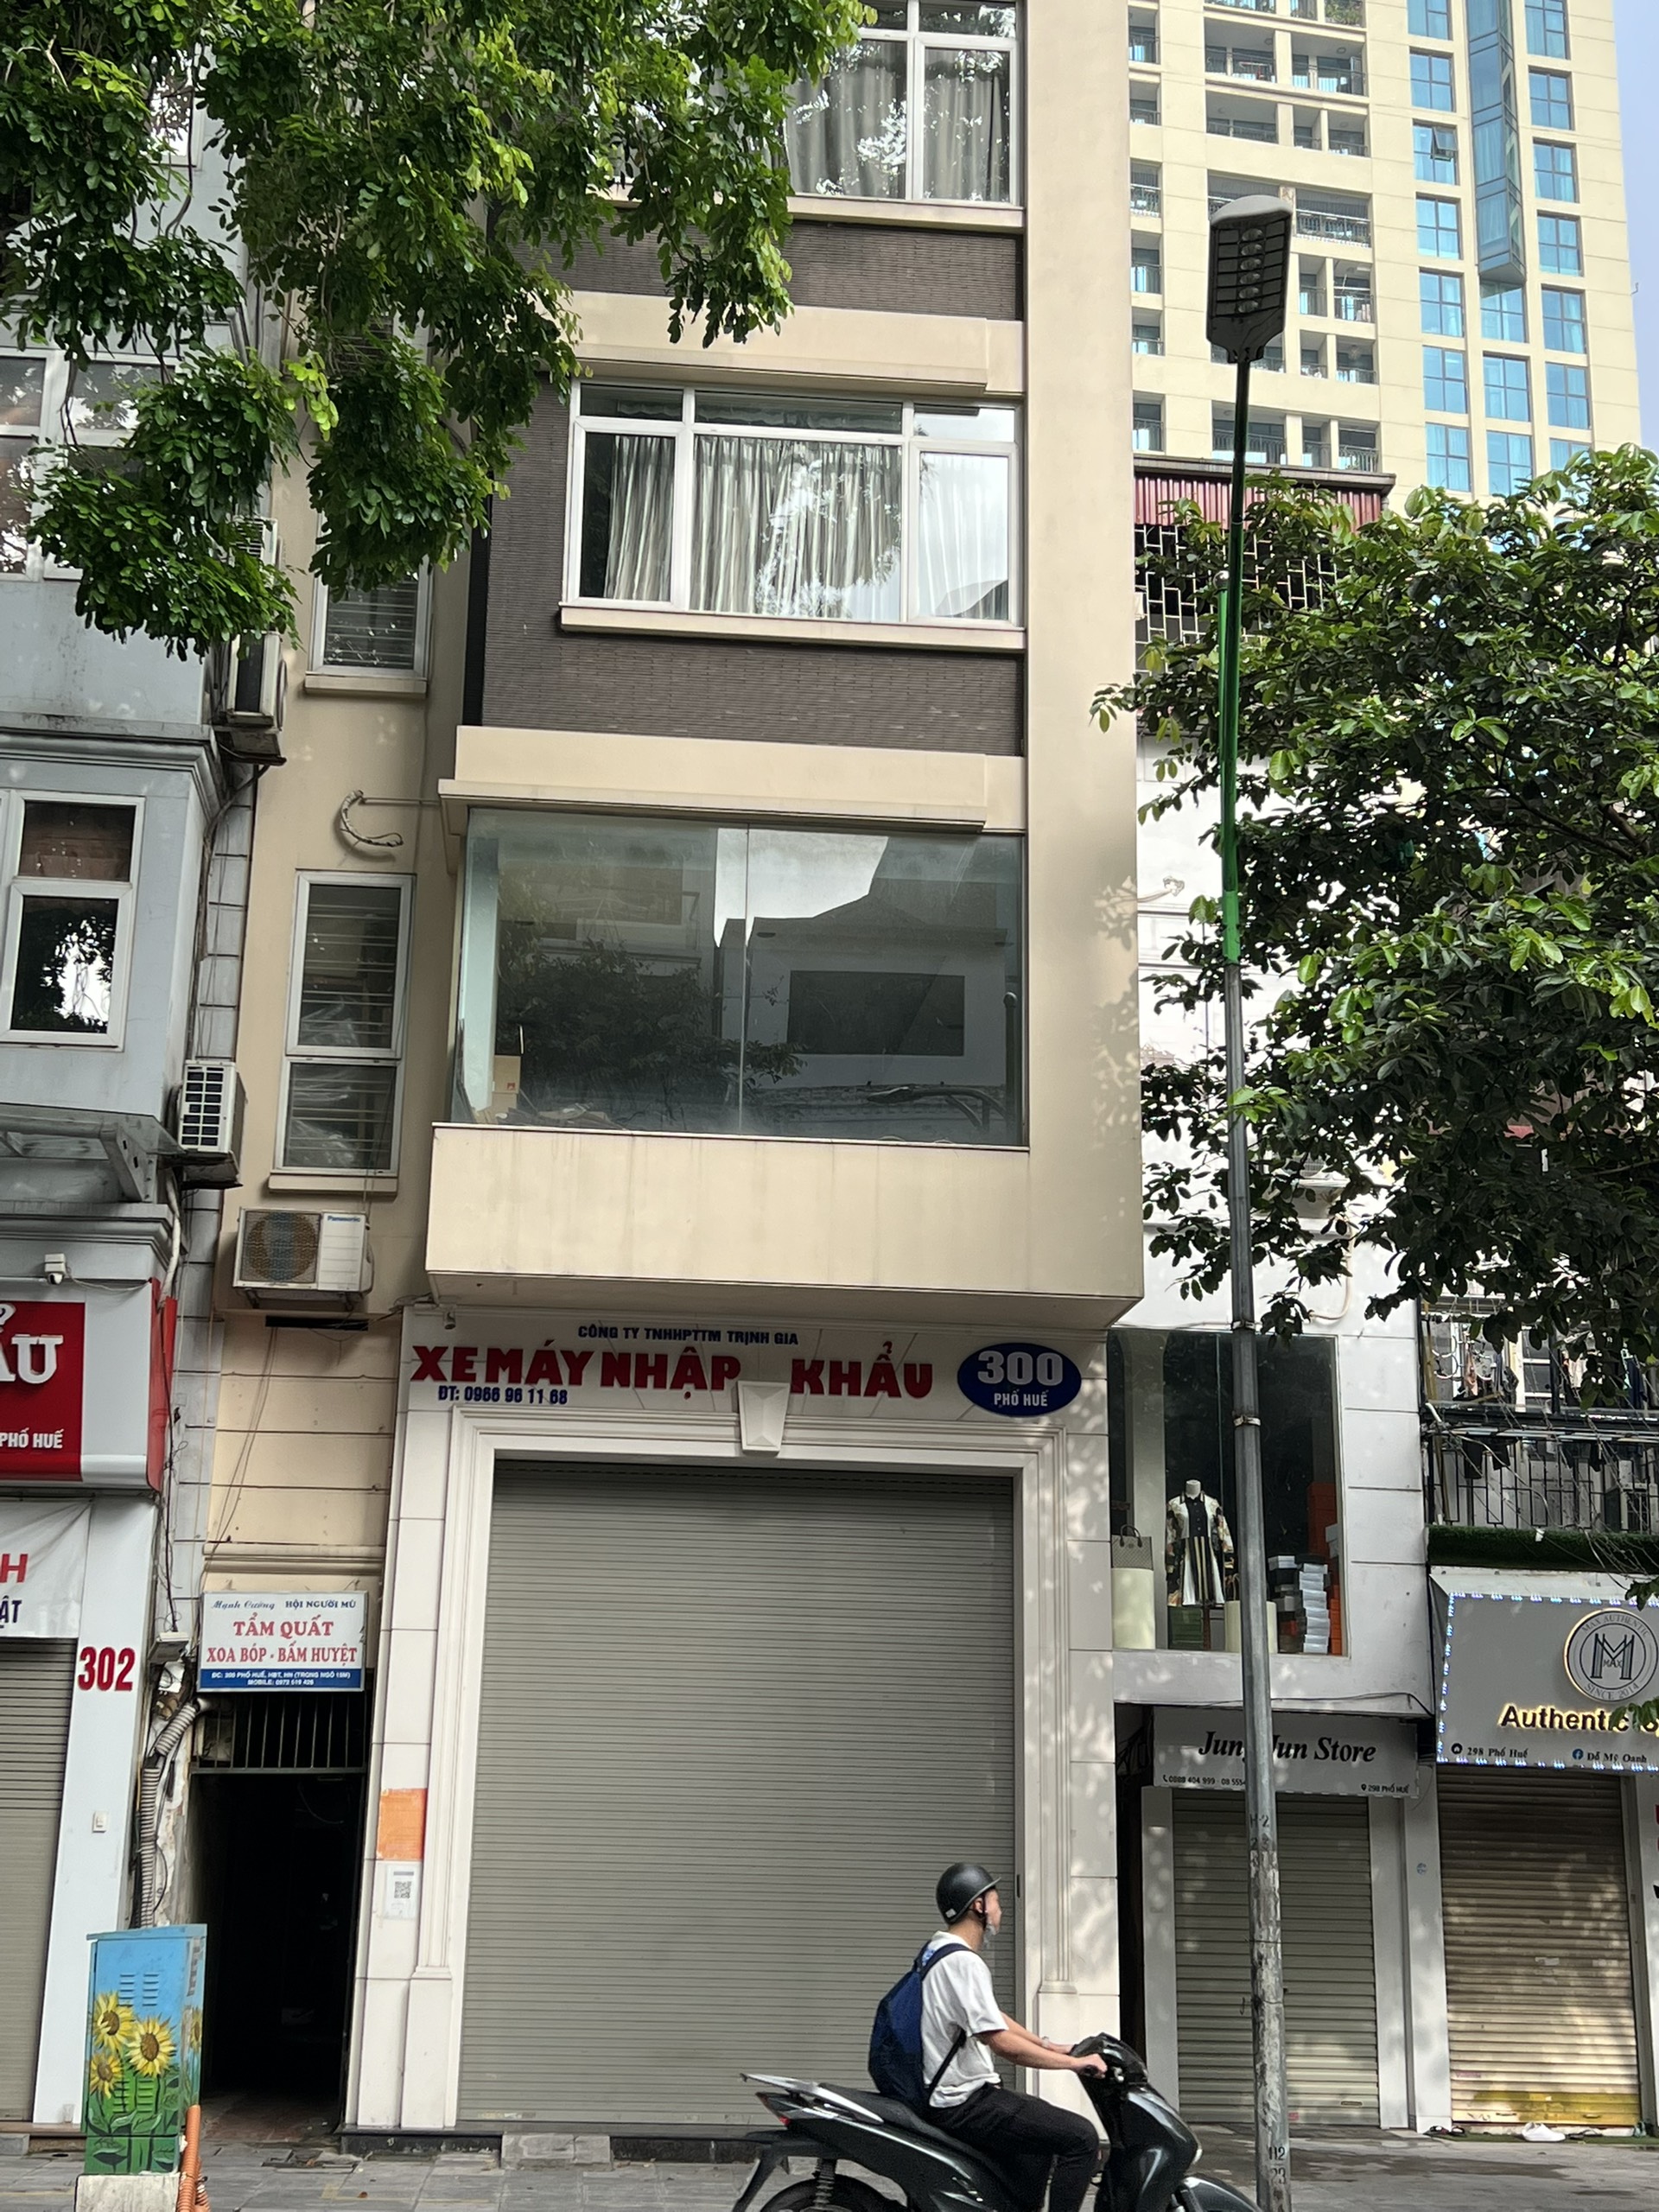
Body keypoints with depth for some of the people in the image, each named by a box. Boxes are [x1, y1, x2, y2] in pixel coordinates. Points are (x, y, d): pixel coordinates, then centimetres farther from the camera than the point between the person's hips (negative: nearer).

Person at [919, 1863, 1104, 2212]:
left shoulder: (938, 1950, 13)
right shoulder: (963, 1963, -20)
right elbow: (1002, 2043, -25)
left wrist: (1049, 2046, 18)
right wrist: (1075, 2063, -17)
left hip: (950, 2096, 11)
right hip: (965, 2102, -11)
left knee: (1042, 2130, 31)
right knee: (1081, 2138, -14)